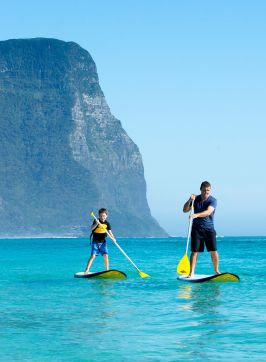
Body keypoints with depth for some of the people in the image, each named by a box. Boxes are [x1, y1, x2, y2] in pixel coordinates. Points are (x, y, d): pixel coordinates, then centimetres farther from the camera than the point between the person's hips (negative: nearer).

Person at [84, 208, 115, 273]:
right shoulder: (96, 221, -8)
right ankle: (87, 269, -7)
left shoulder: (107, 223, 2)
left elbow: (110, 232, 0)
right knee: (93, 256, -11)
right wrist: (96, 224, -39)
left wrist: (113, 238, -18)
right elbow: (92, 228, -22)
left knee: (105, 256, -5)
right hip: (95, 242, -3)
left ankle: (107, 270, 6)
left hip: (103, 242, 3)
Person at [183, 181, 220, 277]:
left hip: (209, 229, -1)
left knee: (214, 251, -3)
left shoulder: (213, 200, -7)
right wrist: (189, 200, -16)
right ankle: (191, 273, -4)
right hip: (196, 229, 1)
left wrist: (196, 215, -40)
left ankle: (216, 271, 14)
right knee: (194, 251, -5)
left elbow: (208, 212, -25)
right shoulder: (196, 199, 4)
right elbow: (185, 210, 1)